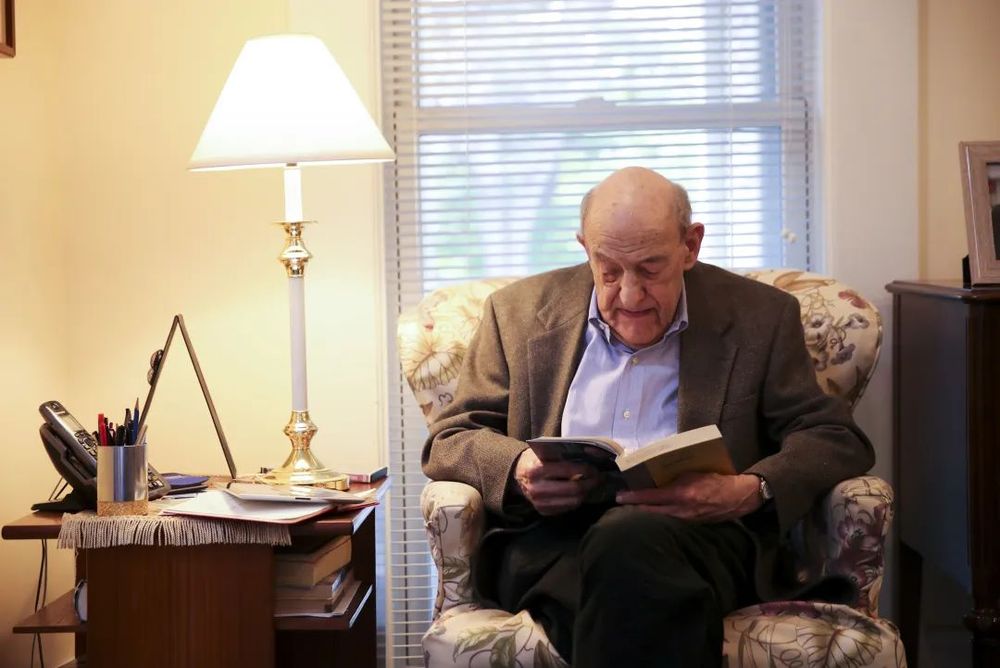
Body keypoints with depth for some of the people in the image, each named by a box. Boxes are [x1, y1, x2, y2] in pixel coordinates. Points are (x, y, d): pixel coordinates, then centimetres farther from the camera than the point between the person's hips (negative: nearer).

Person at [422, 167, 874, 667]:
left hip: (699, 532, 1)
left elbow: (838, 440, 9)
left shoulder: (761, 318, 13)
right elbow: (447, 441, 16)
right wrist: (517, 468, -9)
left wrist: (751, 492, -14)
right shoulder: (519, 313, 16)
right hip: (552, 539, 0)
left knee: (633, 537, -37)